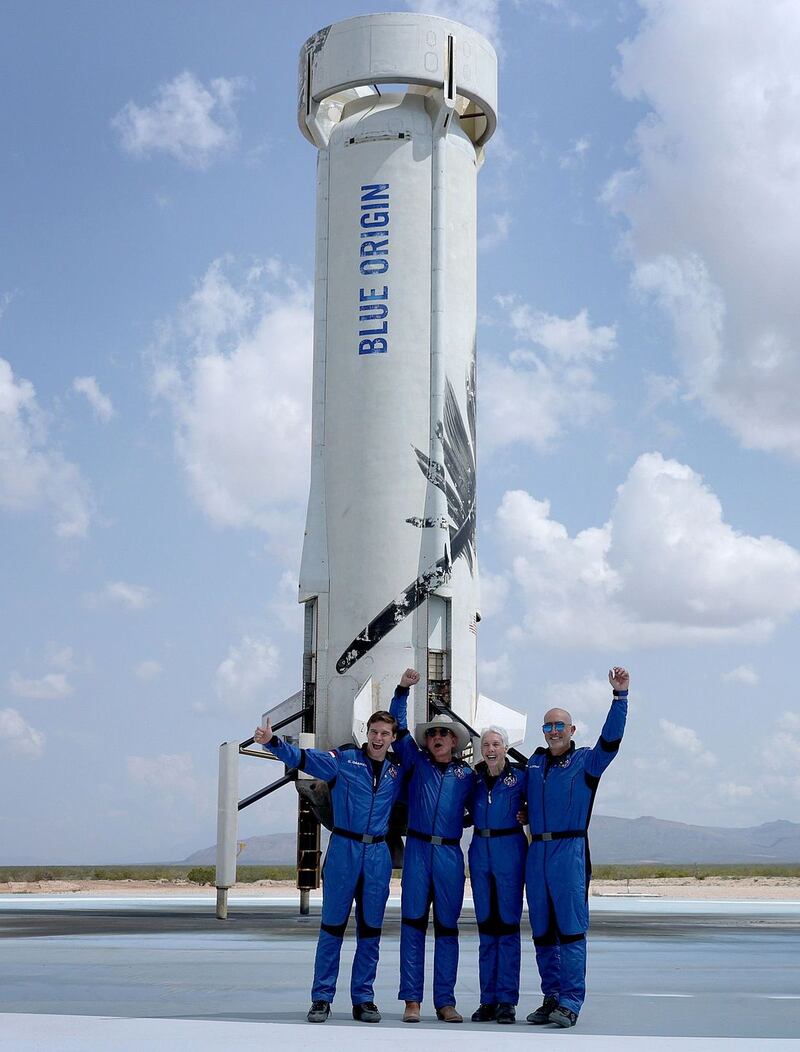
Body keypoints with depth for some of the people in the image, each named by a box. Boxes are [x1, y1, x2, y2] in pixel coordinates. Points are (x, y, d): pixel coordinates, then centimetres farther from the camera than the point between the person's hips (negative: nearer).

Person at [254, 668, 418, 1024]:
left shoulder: (397, 771, 11)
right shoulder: (344, 760, 0)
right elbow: (302, 757, -9)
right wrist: (272, 741, -24)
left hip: (378, 854, 3)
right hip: (344, 848, -3)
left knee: (370, 929, 6)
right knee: (332, 925, -1)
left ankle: (364, 999, 13)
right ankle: (321, 998, 4)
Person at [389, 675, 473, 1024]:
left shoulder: (466, 774, 11)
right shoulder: (416, 761, 10)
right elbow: (398, 728, 7)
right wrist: (403, 691, 3)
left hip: (450, 854, 1)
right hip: (418, 850, -1)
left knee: (447, 926, 4)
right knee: (413, 923, -3)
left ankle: (445, 1002, 8)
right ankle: (412, 1000, -2)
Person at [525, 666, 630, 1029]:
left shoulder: (586, 761, 3)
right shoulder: (534, 762, 16)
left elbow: (611, 737, -12)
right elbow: (522, 799, 31)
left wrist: (620, 695, -18)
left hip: (570, 852, -5)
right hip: (536, 853, 5)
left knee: (571, 930, -7)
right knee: (542, 932, 8)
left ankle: (570, 1002, -5)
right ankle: (551, 998, 15)